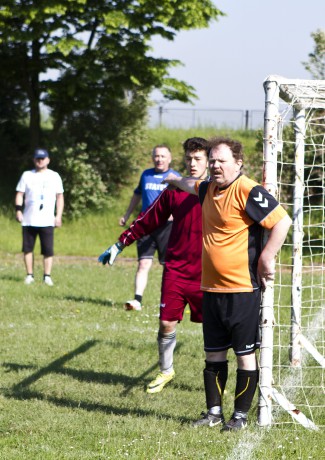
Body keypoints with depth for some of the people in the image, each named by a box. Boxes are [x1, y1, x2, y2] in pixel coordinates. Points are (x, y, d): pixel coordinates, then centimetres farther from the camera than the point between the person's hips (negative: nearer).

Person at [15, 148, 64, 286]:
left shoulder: (54, 176, 9)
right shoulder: (27, 175, 10)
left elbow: (60, 197, 9)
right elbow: (20, 194, 8)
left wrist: (59, 215, 0)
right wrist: (18, 210, -6)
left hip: (47, 221, -1)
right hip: (28, 220, 1)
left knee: (48, 250, -6)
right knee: (28, 248, 2)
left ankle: (47, 276, -1)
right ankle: (29, 275, 9)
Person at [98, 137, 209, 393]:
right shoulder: (174, 191, 5)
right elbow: (148, 220, 12)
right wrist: (119, 245, 14)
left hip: (206, 274, -2)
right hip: (176, 269, 2)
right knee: (167, 324, 2)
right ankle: (166, 372, 22)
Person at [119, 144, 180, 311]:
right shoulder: (146, 175, 12)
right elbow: (137, 194, 27)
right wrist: (127, 215, 31)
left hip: (166, 226, -2)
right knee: (143, 263, -8)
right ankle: (137, 300, -13)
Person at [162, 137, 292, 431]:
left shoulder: (248, 191, -15)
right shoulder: (210, 189, 11)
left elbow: (282, 221, -19)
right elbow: (193, 186, 36)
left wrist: (267, 258, -19)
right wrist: (175, 180, 55)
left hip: (243, 288, -8)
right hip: (212, 288, 8)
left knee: (245, 353, 0)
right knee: (214, 353, 12)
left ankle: (241, 415, 7)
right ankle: (214, 412, 21)